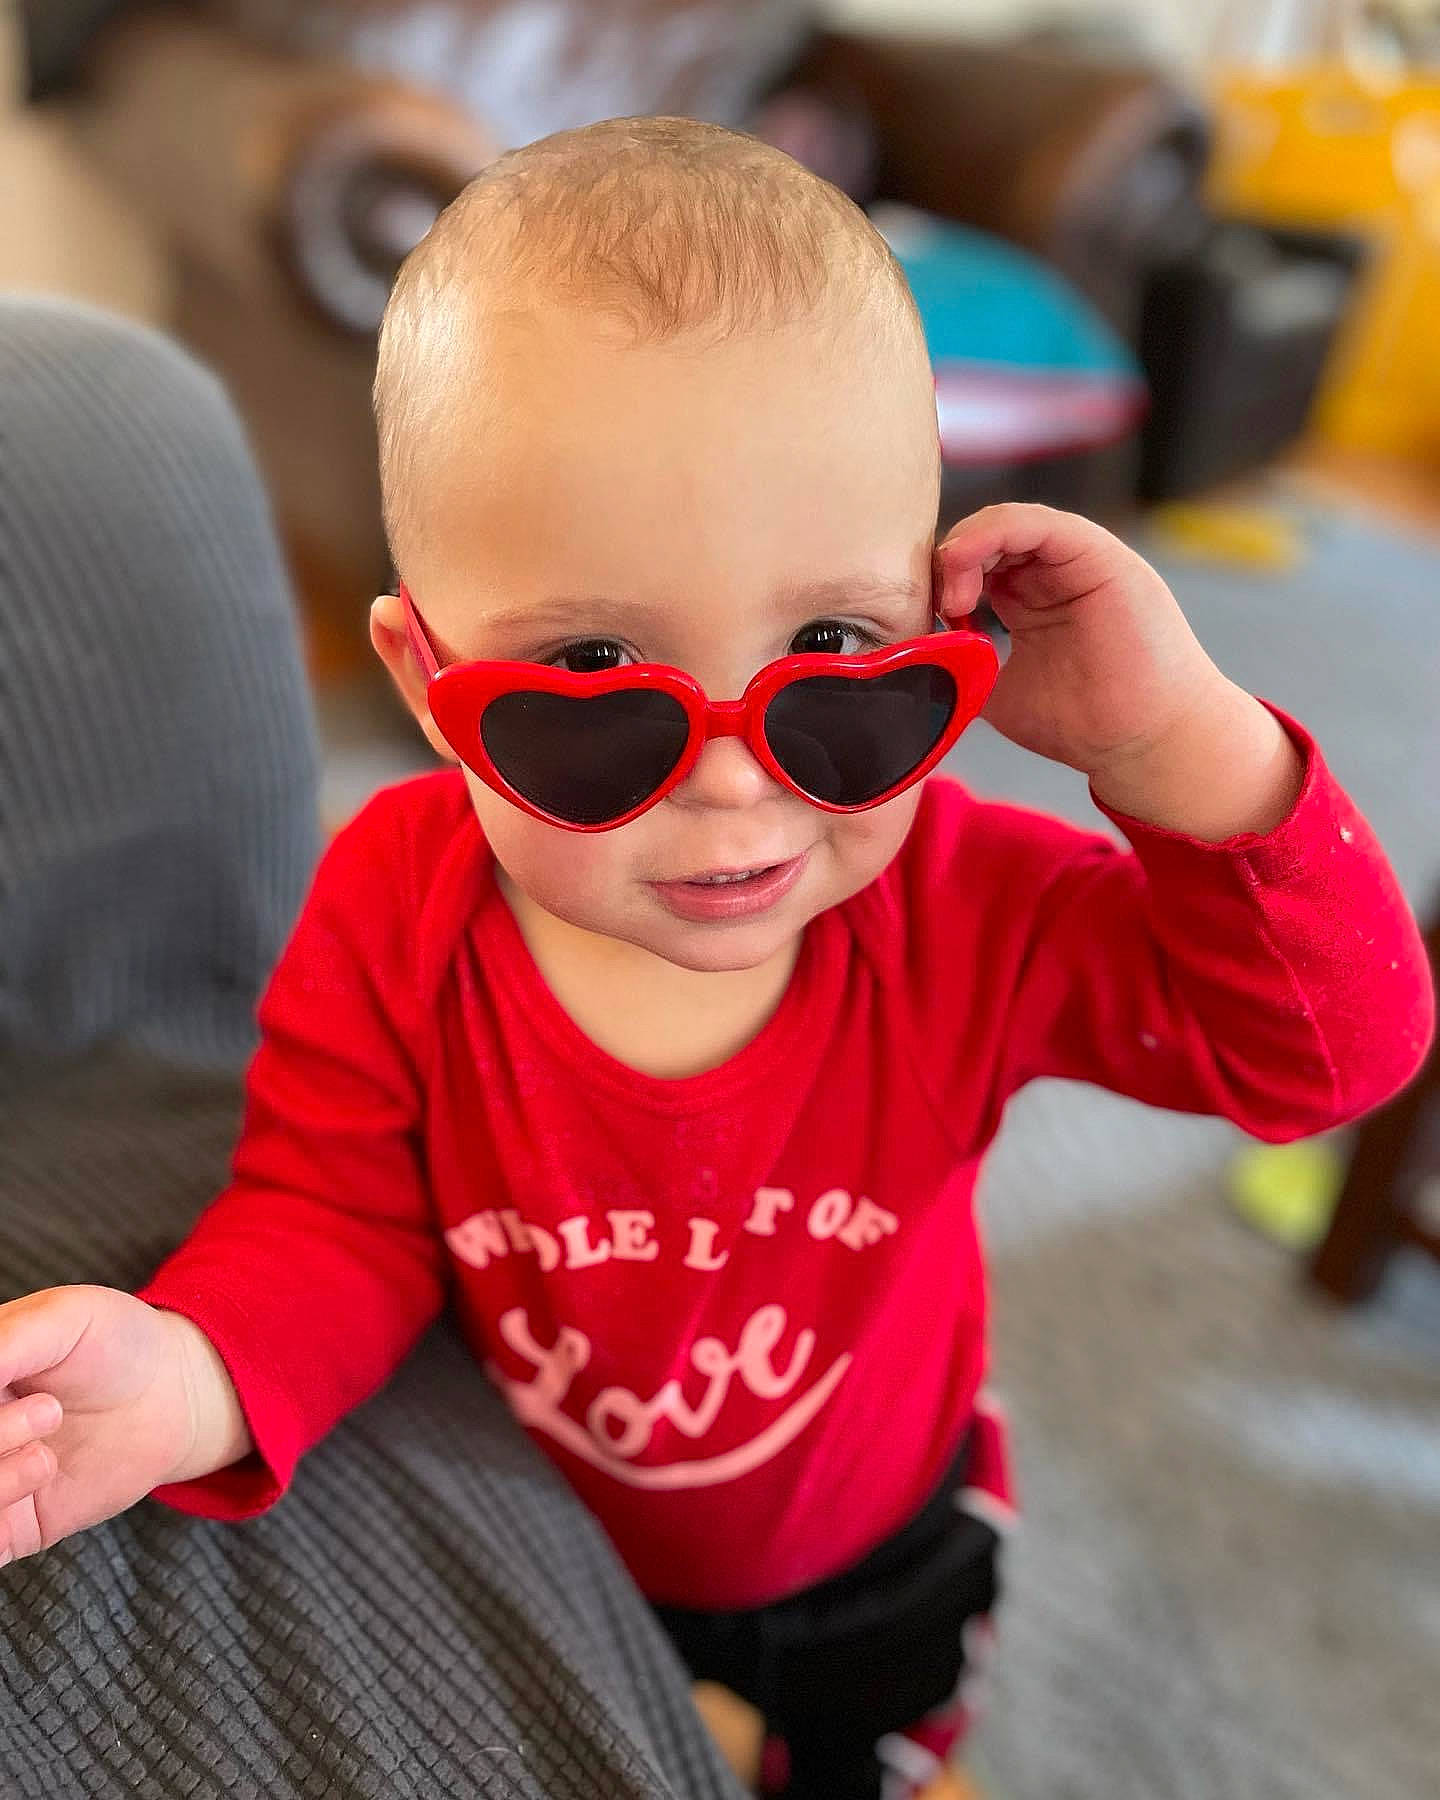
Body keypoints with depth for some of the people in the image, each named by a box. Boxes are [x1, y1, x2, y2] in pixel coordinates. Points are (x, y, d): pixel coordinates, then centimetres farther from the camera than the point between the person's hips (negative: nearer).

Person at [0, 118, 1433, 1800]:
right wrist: (192, 1375, -45)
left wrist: (1171, 743, -43)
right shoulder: (396, 910, -31)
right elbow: (334, 1225, -22)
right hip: (540, 1549, 1)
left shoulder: (971, 906, -31)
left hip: (882, 1552, 0)